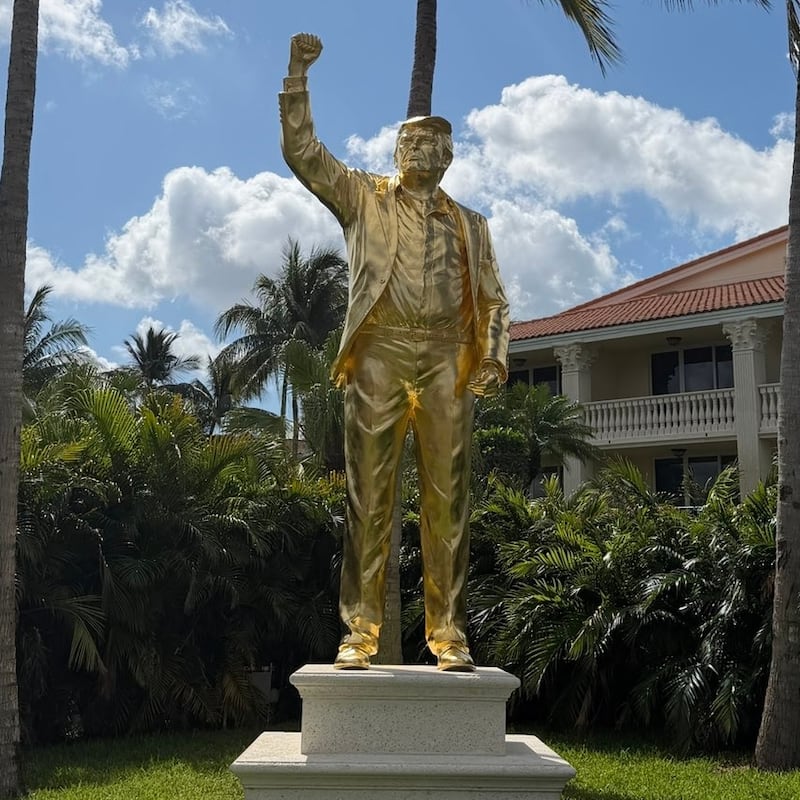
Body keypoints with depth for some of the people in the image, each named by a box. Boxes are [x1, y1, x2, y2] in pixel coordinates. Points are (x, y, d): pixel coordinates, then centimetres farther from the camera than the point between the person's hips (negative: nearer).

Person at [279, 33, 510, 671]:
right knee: (369, 494, -4)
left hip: (447, 356, 1)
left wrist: (494, 356, -3)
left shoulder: (469, 224, 21)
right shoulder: (363, 197, 18)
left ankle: (448, 633, 0)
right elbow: (302, 151, 8)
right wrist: (298, 75, -1)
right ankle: (361, 631, -2)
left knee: (447, 497, -3)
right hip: (380, 350, -1)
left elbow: (495, 300, 15)